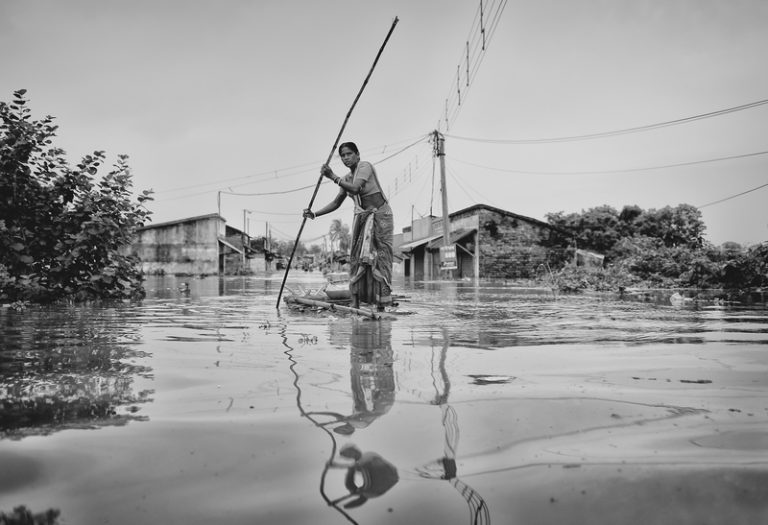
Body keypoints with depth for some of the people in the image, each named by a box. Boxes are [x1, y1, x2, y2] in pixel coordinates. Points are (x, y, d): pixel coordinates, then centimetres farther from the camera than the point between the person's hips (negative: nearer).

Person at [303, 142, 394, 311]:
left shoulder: (365, 166, -12)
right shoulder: (347, 178, 9)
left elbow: (355, 189, -29)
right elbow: (336, 203, 11)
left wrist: (333, 177, -37)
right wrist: (314, 214, 0)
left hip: (380, 215, -7)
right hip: (361, 217, 7)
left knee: (379, 257, -10)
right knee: (357, 256, -2)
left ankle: (382, 304, -9)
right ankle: (355, 303, -2)